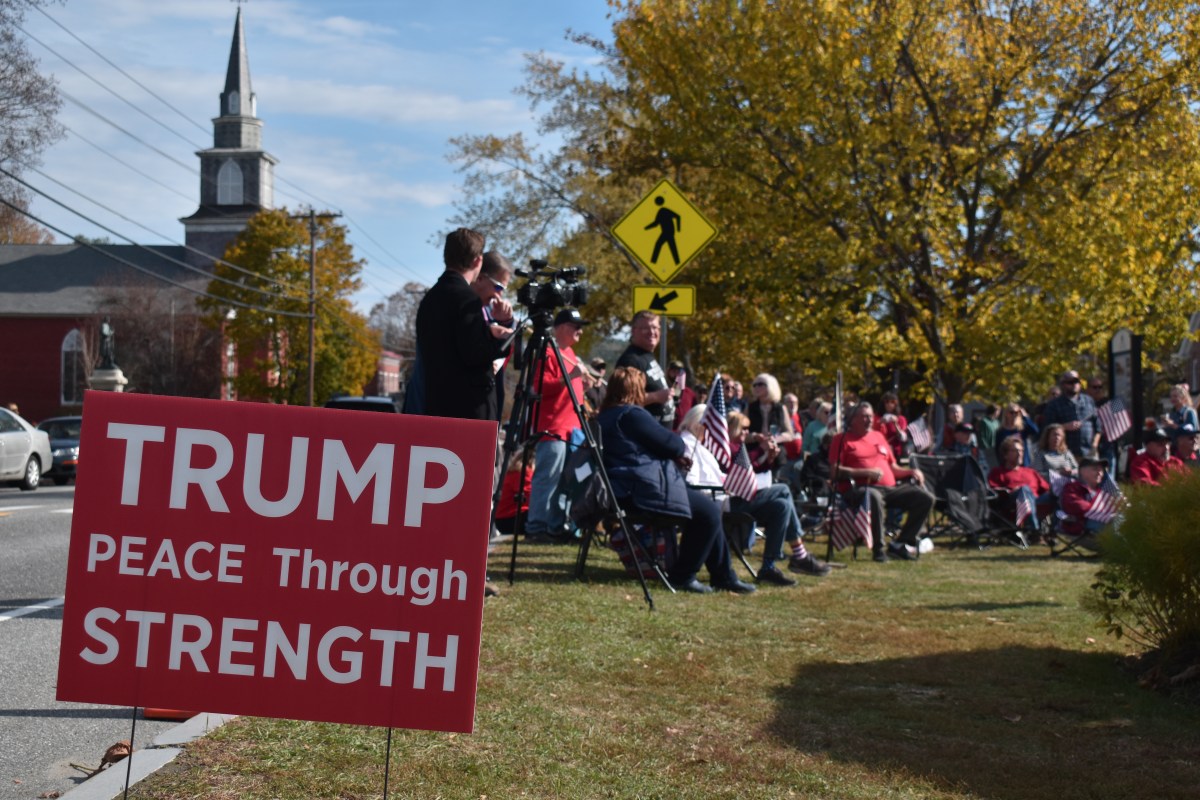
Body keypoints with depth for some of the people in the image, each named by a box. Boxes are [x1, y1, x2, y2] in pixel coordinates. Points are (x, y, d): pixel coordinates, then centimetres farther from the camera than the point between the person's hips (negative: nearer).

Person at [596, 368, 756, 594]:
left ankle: (724, 576, 22)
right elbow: (669, 442, -11)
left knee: (707, 506, 19)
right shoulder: (631, 414, -14)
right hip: (644, 489, -12)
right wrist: (682, 450, 11)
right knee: (709, 511, -10)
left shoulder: (605, 417, 19)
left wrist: (676, 453, 10)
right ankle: (682, 577, 0)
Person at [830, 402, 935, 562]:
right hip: (859, 488, -7)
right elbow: (835, 471, -6)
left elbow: (892, 467, 30)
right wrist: (866, 472, -14)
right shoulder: (842, 439, 7)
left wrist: (911, 472, 10)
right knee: (874, 497, -43)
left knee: (926, 498, -10)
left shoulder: (878, 436, 27)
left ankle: (902, 544, -6)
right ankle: (878, 549, -29)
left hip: (890, 488, 7)